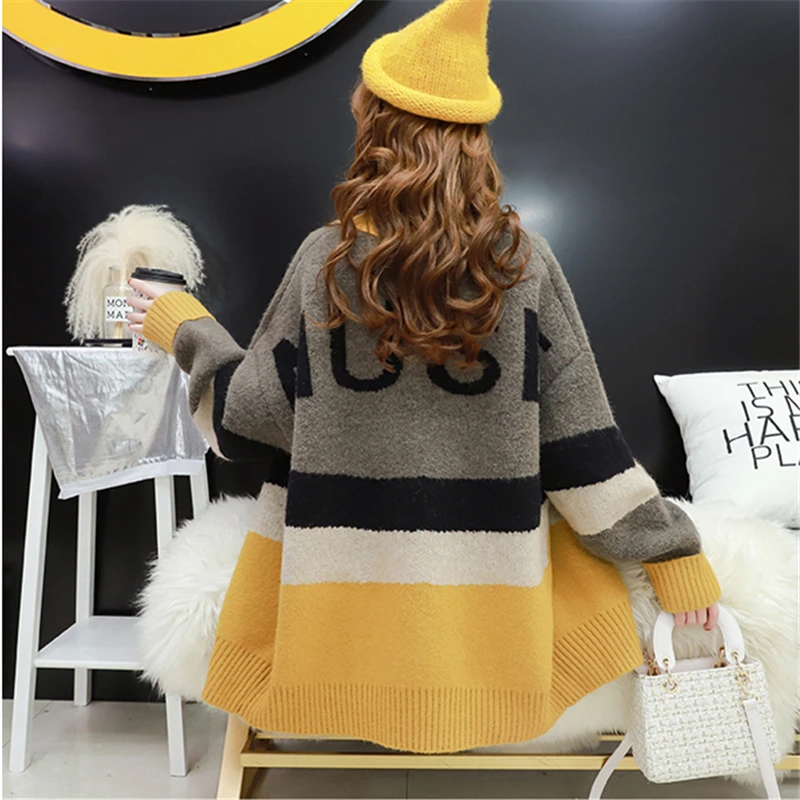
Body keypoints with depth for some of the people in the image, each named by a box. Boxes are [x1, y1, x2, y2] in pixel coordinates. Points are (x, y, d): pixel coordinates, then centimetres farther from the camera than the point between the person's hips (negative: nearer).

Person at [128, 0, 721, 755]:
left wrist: (187, 332, 16)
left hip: (344, 580, 1)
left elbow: (252, 416, -2)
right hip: (484, 578, 1)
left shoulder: (324, 259, -10)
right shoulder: (523, 259, -9)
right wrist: (673, 552, 6)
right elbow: (580, 437, -7)